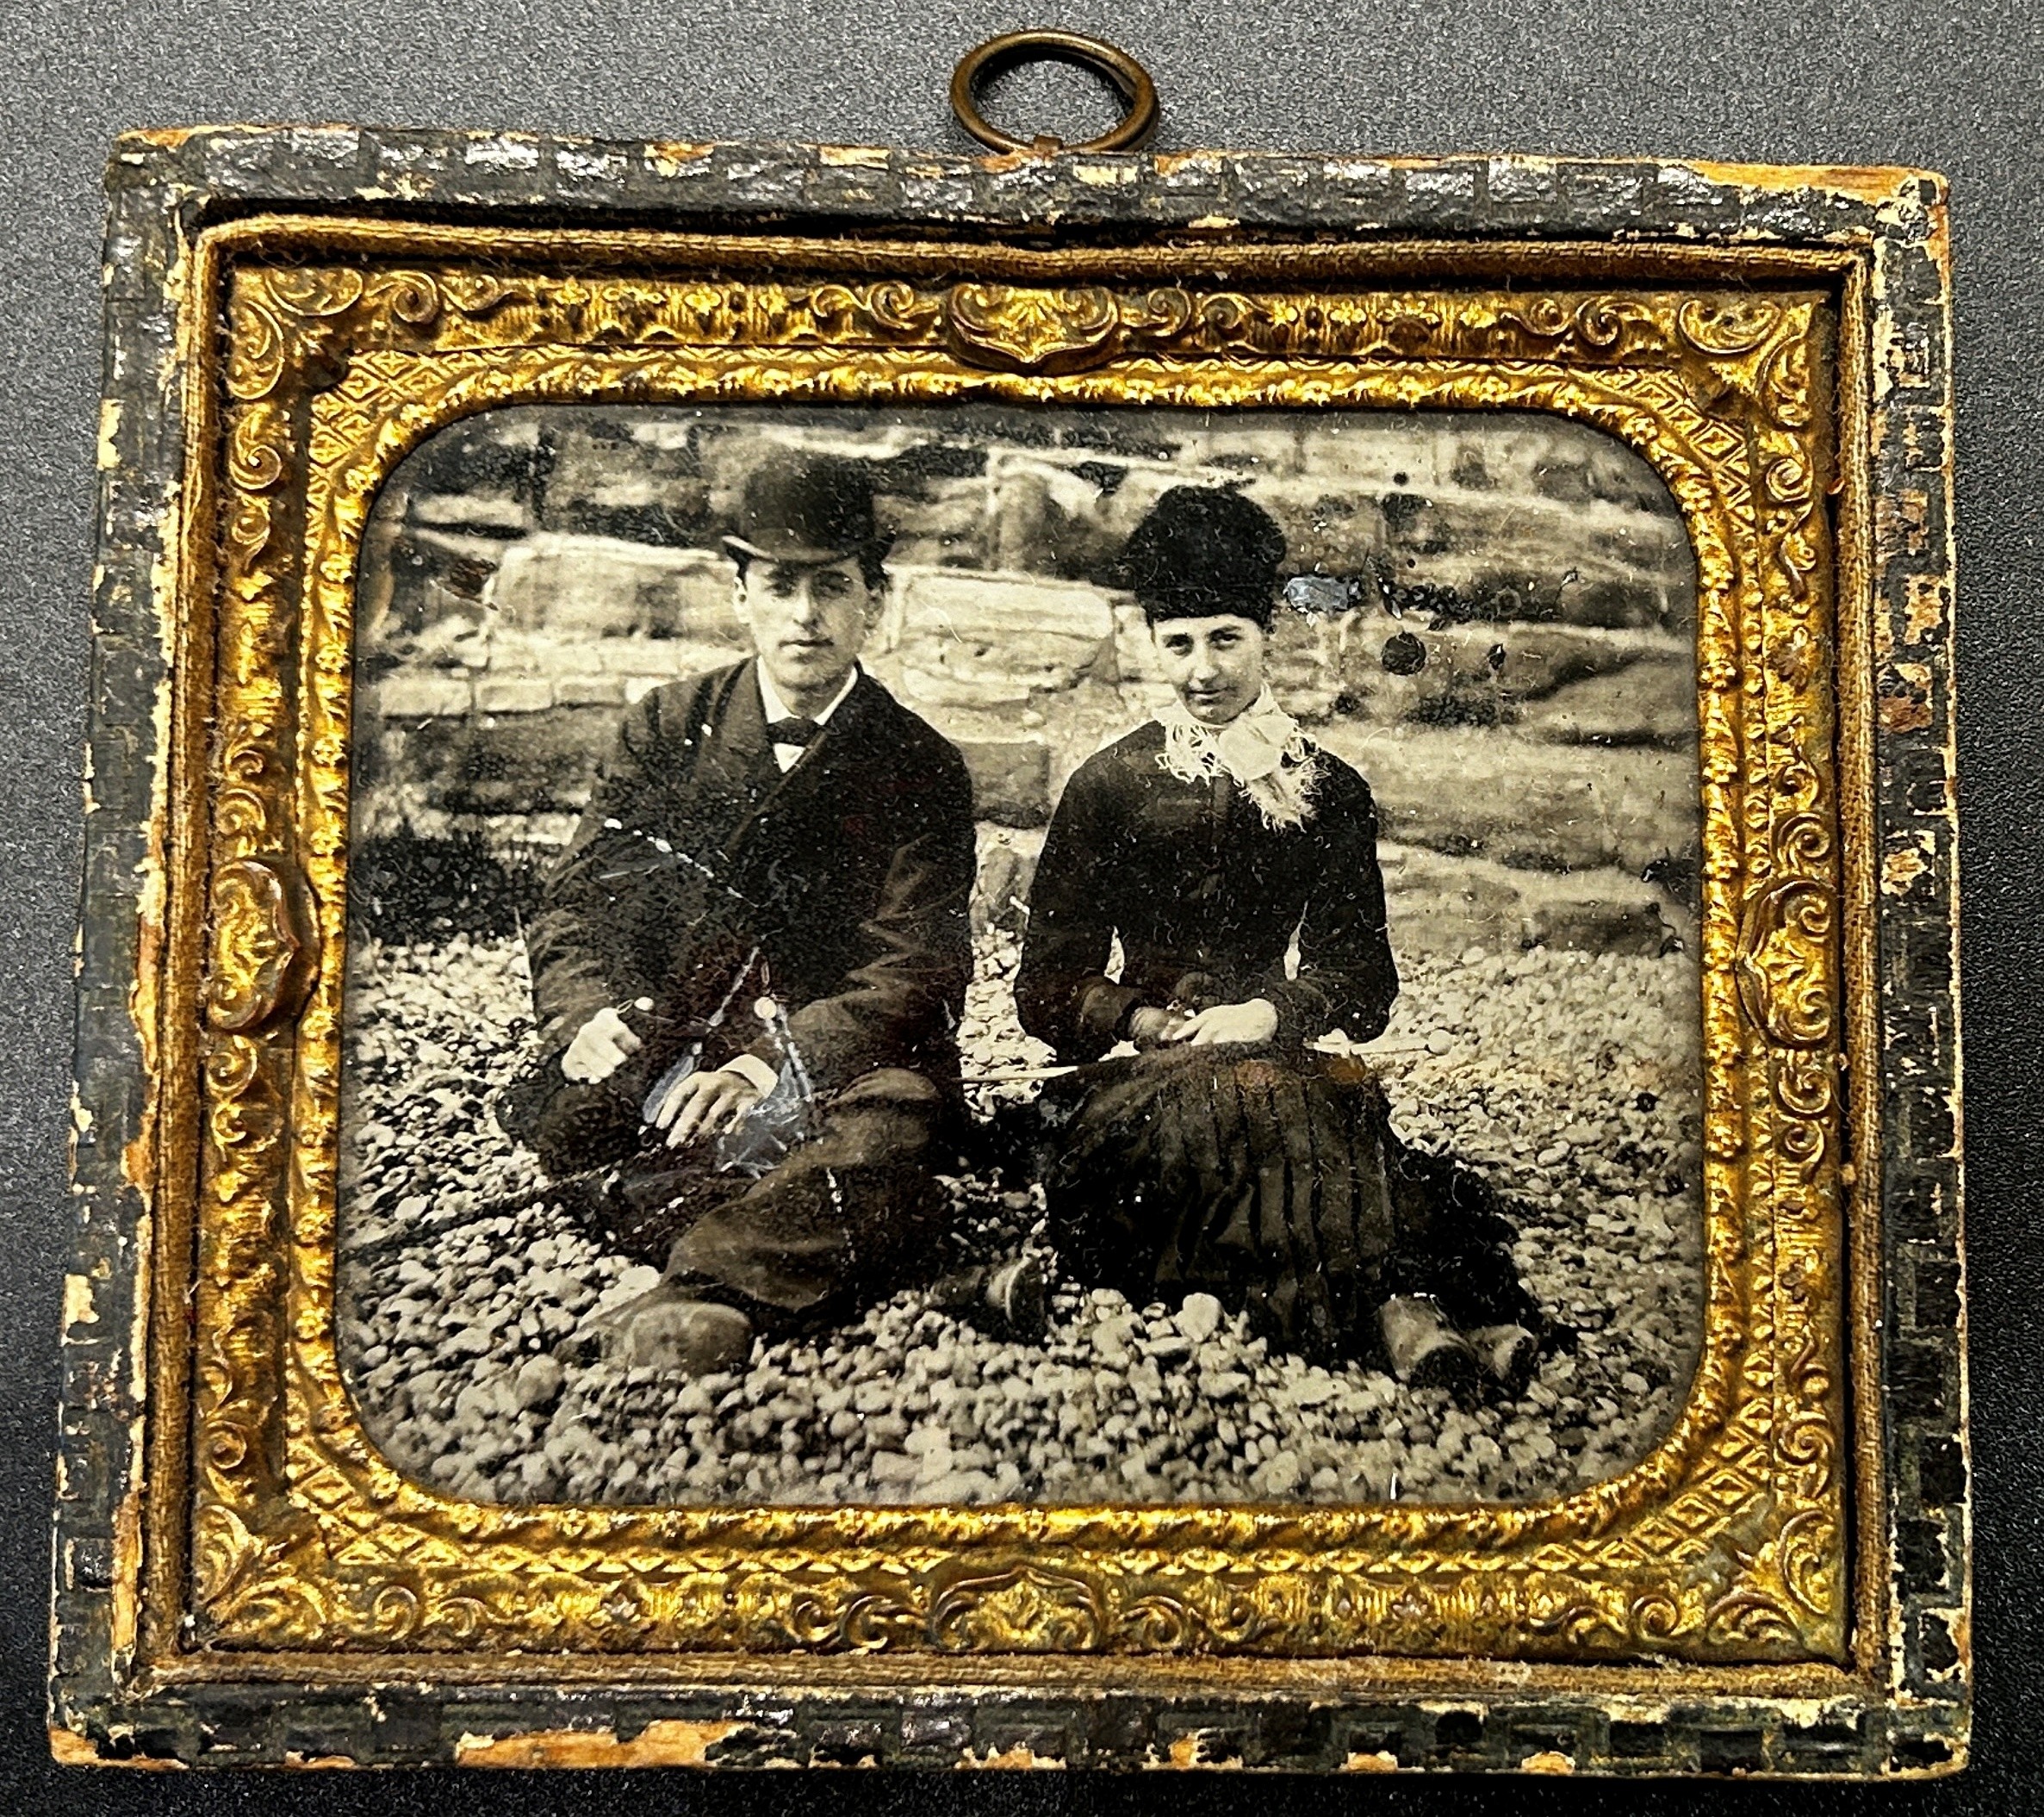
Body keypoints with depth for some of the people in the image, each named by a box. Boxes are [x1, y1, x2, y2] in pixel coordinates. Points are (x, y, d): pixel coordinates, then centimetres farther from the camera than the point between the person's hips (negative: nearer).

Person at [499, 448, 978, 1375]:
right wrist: (589, 1013, -19)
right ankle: (787, 1257, -33)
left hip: (846, 1061, -2)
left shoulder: (921, 769, 2)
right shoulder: (668, 726, 11)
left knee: (894, 1131, -36)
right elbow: (577, 901, 6)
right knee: (560, 1107, -30)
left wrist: (762, 1067, -25)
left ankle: (704, 1287, -53)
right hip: (669, 1047, 2)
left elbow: (915, 971, -8)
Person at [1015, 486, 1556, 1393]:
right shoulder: (1109, 785, 12)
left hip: (1279, 1061, 2)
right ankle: (1392, 1307, -47)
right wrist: (1149, 1023, -11)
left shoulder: (1330, 792, 16)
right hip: (1138, 1083, -1)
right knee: (1267, 1102, -38)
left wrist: (1267, 1013, -11)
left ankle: (1402, 1318, -45)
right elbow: (1047, 988, 8)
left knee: (1344, 1100, -37)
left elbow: (1366, 983, 9)